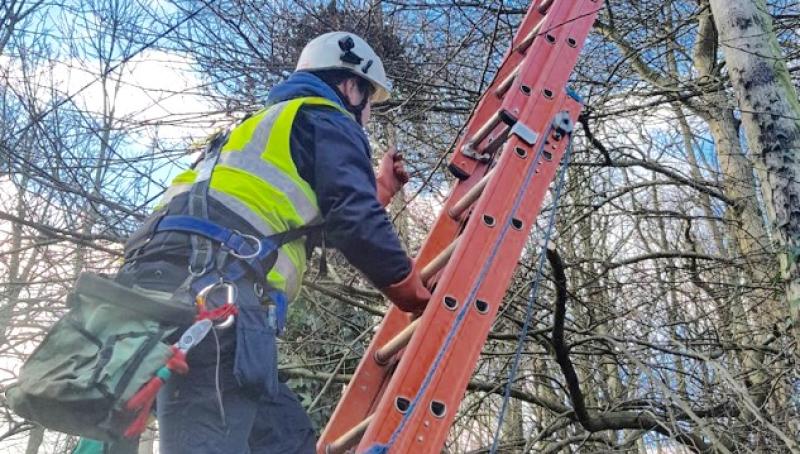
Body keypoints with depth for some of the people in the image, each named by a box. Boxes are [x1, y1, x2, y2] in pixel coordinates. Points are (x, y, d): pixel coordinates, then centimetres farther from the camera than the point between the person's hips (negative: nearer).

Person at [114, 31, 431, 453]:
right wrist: (412, 289, 10)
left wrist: (380, 188, 55)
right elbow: (352, 220, -3)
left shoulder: (267, 126, 40)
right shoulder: (328, 121, 12)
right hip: (213, 278, -9)